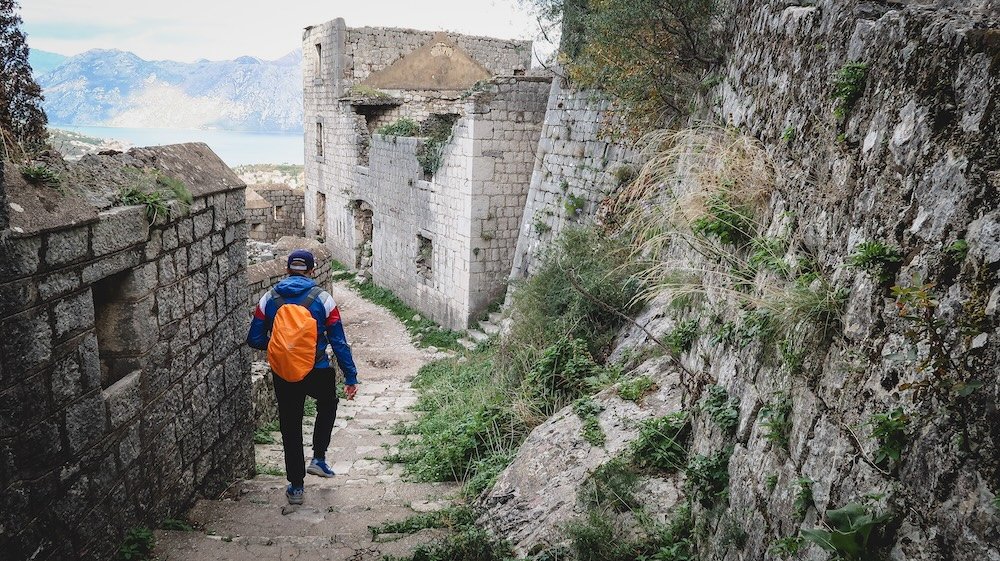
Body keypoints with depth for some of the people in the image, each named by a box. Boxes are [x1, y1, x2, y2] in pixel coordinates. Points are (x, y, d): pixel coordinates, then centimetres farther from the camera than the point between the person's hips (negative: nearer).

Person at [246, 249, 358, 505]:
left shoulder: (269, 299, -2)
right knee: (328, 403, 30)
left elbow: (255, 340, 1)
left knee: (290, 428, 16)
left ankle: (296, 486, 23)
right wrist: (351, 377, 0)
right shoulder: (322, 299, -8)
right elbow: (339, 342, -7)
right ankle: (318, 458, 23)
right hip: (318, 373, -1)